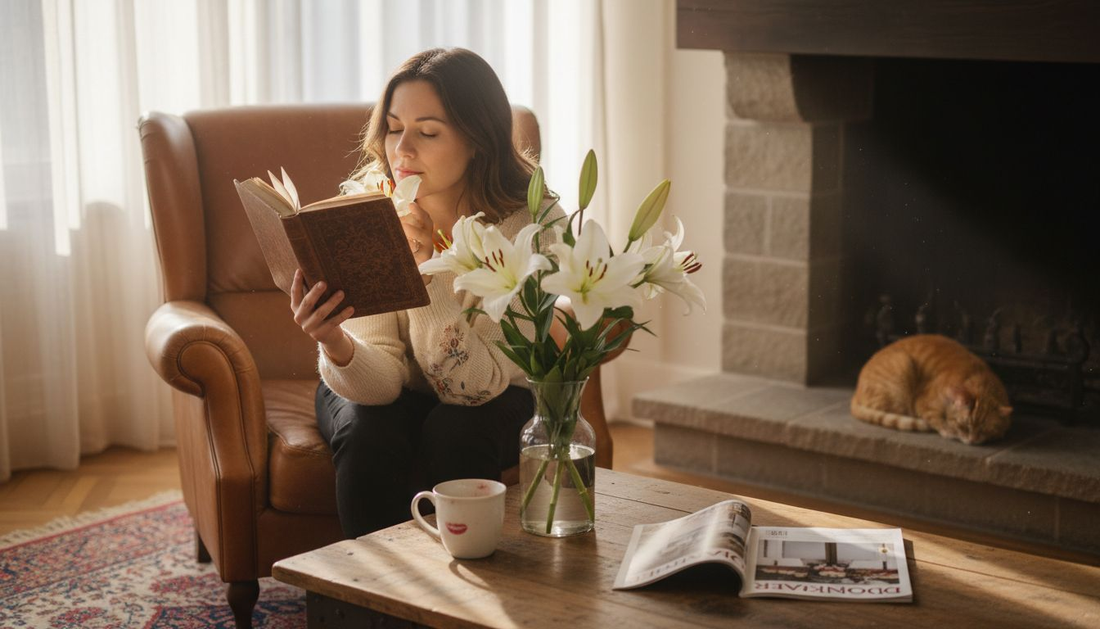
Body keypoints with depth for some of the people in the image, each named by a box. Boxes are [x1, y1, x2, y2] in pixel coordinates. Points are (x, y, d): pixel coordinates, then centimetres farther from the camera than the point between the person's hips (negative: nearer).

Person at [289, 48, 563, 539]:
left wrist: (426, 273, -40)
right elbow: (382, 379, -24)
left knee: (455, 433, -31)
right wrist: (336, 346, -46)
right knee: (371, 438, -29)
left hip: (489, 403, -1)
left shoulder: (533, 226, -24)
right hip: (390, 396, 1)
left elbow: (476, 385, -28)